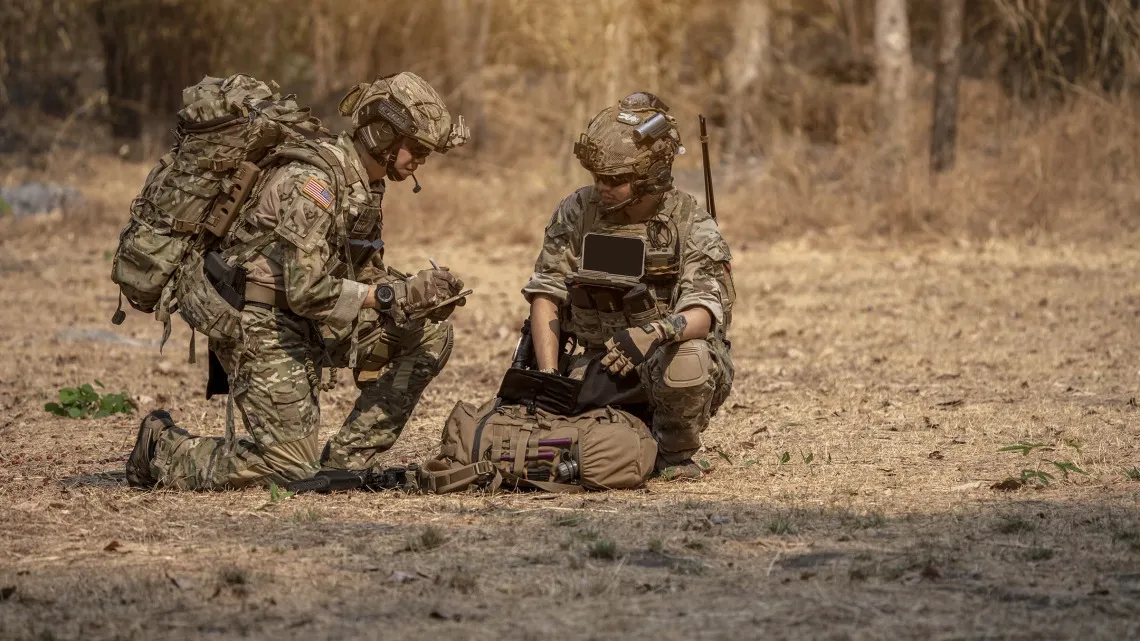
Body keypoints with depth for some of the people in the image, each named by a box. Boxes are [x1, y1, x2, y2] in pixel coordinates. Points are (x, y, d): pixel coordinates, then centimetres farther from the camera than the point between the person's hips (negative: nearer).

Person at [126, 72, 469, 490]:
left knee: (429, 333, -1)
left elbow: (365, 273, 15)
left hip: (310, 326, 9)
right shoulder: (315, 178, -22)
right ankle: (163, 449, 8)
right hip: (260, 325, -9)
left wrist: (419, 293, -5)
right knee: (292, 466, -14)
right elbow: (306, 288, -28)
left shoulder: (364, 184, 9)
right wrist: (396, 295, -26)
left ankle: (347, 459, 3)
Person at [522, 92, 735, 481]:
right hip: (598, 361, 3)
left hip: (666, 353, -3)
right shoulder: (576, 213, -2)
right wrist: (548, 377, -17)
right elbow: (546, 296, -5)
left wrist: (654, 331, -46)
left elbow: (703, 312, -24)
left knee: (684, 358, -38)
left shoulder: (692, 226, -10)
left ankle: (676, 453, -7)